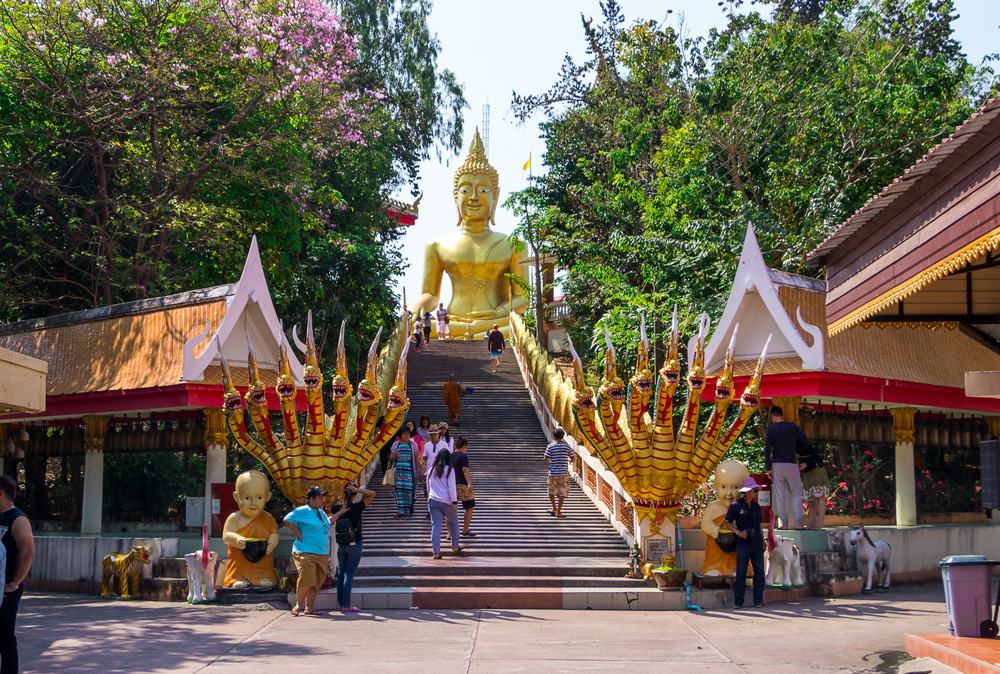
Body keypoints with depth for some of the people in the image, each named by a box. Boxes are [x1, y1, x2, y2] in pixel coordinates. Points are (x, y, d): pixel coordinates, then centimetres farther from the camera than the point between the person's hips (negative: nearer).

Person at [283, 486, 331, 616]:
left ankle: (309, 607, 14)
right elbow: (287, 520, -16)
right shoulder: (302, 511, -9)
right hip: (306, 553, -7)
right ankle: (299, 605, 7)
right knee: (306, 580, -12)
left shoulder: (321, 512, 16)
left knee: (317, 582, 6)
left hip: (322, 554, 8)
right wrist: (298, 534, -15)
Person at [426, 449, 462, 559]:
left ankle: (436, 552, -8)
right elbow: (452, 487, -10)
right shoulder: (449, 469, -4)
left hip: (433, 500, 3)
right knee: (453, 522, 17)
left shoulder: (431, 470, 12)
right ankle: (455, 547, 26)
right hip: (446, 501, -3)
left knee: (435, 525, -2)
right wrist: (454, 502, -11)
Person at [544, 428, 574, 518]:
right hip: (563, 473, 0)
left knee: (552, 491, 19)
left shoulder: (550, 446, -4)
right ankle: (558, 511, 1)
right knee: (562, 493, 5)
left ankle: (554, 508, 24)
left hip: (553, 472, 0)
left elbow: (545, 459, -8)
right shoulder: (567, 446, -1)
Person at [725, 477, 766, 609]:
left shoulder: (756, 506, 13)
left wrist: (763, 541, 16)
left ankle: (758, 601, 11)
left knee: (759, 572, 4)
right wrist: (738, 532, -14)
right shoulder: (736, 505, -4)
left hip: (757, 544, 5)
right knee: (741, 573, -1)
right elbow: (728, 523, 0)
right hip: (743, 544, -5)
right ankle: (738, 602, 5)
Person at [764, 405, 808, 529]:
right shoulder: (793, 427, 2)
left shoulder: (770, 429, -2)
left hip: (777, 464, 0)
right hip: (792, 463, 0)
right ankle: (798, 523, -4)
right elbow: (804, 443, 3)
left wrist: (768, 468, -3)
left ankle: (784, 523, 2)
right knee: (796, 494, 5)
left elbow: (767, 449, -7)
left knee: (780, 494, 4)